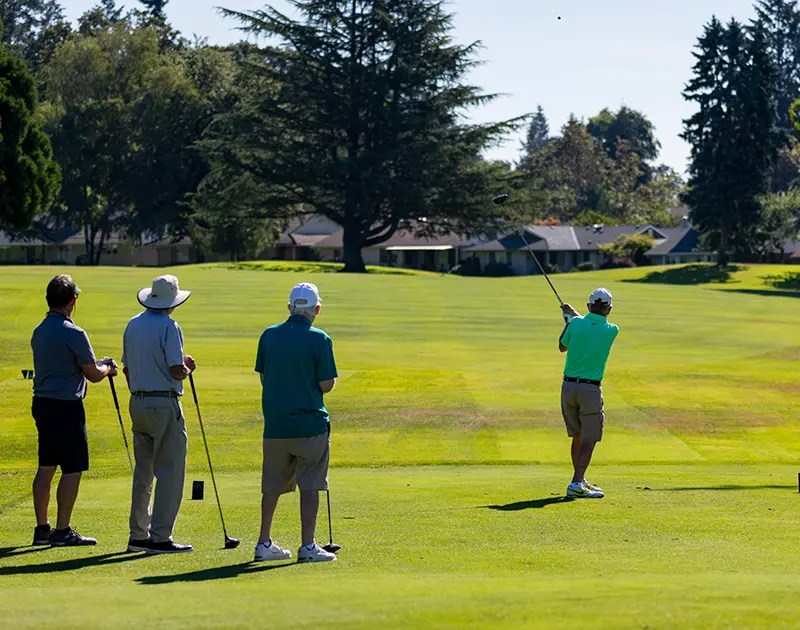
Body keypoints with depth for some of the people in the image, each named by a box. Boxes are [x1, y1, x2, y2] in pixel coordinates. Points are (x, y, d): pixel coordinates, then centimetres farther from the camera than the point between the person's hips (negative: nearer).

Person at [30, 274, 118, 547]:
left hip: (41, 402, 8)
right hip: (66, 406, -8)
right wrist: (107, 368, 11)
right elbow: (93, 375, -11)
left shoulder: (39, 331, 10)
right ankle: (62, 531, -2)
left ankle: (42, 529, 15)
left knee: (46, 467, 12)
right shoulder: (73, 333, -16)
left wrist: (98, 365, 21)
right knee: (72, 469, -2)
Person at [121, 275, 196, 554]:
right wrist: (188, 366, 4)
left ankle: (138, 535, 17)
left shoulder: (133, 325, 10)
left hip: (138, 403, 8)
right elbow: (177, 371, -18)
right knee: (170, 471, -3)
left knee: (143, 470, 14)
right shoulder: (168, 327, -13)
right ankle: (160, 537, -6)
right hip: (164, 404, -8)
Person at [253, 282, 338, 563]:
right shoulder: (319, 340, -10)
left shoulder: (268, 336, 3)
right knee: (310, 486, 1)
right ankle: (308, 546, -1)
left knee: (272, 486, 14)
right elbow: (326, 385, -8)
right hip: (310, 423, -4)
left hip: (275, 425, 4)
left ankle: (264, 543, 18)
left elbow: (263, 378, 9)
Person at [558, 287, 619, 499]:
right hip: (591, 390, -4)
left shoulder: (576, 323, -3)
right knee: (589, 440, -3)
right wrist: (573, 314, 30)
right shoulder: (611, 331, -5)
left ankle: (580, 480, 28)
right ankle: (576, 484, -18)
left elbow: (562, 346, 15)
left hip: (568, 386, 4)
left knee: (577, 436, 17)